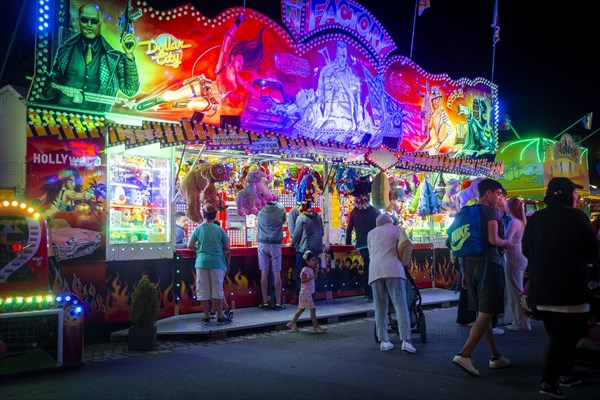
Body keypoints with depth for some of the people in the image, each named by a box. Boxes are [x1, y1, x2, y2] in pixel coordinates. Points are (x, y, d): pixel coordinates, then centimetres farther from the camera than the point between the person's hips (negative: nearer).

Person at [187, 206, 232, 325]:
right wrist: (227, 265, 10)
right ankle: (220, 317, 8)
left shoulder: (198, 229, 0)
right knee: (217, 290, 5)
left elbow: (190, 246, 2)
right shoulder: (220, 229, 0)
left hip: (201, 262, 1)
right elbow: (227, 249, 1)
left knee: (203, 291, 8)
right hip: (217, 263, 0)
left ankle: (206, 317, 12)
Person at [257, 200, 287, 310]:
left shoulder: (261, 211, -1)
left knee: (264, 273, 2)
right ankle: (278, 303, 4)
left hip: (263, 244, 1)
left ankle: (265, 302, 4)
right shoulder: (280, 210, -3)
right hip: (276, 244, -1)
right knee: (276, 273, 2)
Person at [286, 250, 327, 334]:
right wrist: (312, 277, -27)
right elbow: (303, 280, -25)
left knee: (302, 309, 16)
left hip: (309, 292, 10)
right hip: (305, 292, -10)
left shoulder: (311, 269, 12)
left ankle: (292, 323, 24)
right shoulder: (305, 269, -17)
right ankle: (315, 327, -4)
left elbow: (314, 278, 15)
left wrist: (316, 270, 5)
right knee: (312, 309, -8)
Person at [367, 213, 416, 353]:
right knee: (400, 305, -6)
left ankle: (383, 340, 2)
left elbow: (371, 253, 20)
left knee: (380, 307, 6)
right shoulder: (396, 228, 17)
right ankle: (406, 340, -15)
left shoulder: (371, 233, 26)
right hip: (393, 268, -3)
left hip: (375, 270, 3)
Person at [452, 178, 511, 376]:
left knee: (482, 313, 12)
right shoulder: (490, 211, -7)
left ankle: (495, 356, 22)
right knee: (486, 313, -7)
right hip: (488, 264, -8)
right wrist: (505, 243, 3)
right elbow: (493, 239, -19)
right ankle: (464, 354, -16)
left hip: (470, 264, 8)